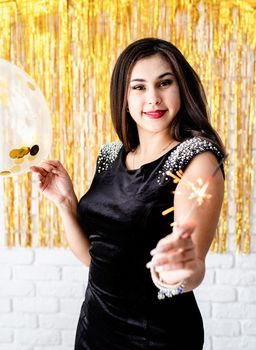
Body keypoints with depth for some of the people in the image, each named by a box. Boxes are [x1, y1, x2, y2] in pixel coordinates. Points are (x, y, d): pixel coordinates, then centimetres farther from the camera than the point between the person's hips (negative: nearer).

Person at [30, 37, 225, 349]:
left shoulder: (196, 157, -16)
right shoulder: (111, 156, 1)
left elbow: (194, 267, -25)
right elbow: (90, 255, 5)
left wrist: (183, 271, -46)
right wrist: (65, 202, -9)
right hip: (95, 319, 6)